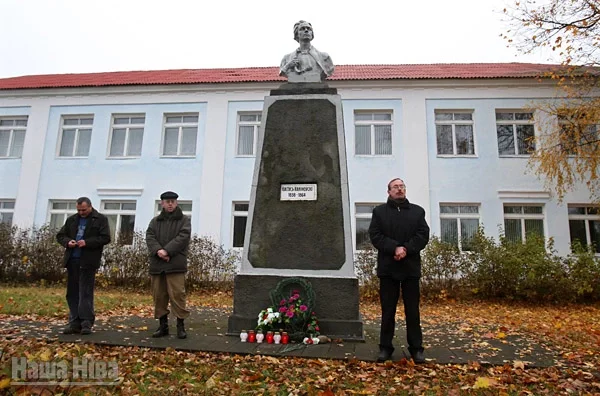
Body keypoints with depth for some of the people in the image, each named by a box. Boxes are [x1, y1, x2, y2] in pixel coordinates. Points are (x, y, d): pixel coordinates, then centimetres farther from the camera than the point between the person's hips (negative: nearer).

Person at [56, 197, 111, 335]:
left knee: (86, 293, -5)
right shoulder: (71, 219, 16)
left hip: (88, 261, -6)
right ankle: (75, 323, 14)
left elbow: (105, 238, -7)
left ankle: (86, 323, -1)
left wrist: (87, 242, -18)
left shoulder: (101, 219, 1)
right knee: (72, 293, 7)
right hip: (72, 260, 6)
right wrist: (67, 242, -3)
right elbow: (60, 235, 19)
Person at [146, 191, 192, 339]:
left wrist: (167, 251, -18)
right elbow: (149, 237, 3)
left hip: (175, 264, -4)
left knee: (177, 295, -8)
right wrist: (158, 251, -16)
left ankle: (180, 325, 2)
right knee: (159, 296, 9)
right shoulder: (155, 221, 18)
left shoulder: (184, 220, 6)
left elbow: (182, 237, -8)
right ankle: (163, 325, 20)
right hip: (157, 264, 4)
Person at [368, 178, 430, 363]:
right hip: (388, 267, -1)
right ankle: (385, 347, 16)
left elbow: (423, 235, 0)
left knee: (413, 310, 7)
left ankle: (416, 348, 17)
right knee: (388, 310, 6)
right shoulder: (379, 211, 7)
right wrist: (394, 248, -18)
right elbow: (375, 236, -5)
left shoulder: (417, 211, 11)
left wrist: (406, 249, -16)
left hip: (411, 267, 1)